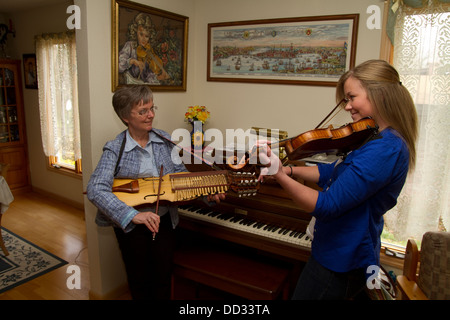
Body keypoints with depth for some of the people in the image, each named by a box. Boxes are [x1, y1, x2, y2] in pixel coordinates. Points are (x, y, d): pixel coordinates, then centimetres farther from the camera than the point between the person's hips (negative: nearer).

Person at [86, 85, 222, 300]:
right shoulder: (115, 149, -15)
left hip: (163, 219, 3)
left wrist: (207, 193, -12)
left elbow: (180, 173, 4)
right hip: (130, 225, -3)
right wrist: (133, 215, -36)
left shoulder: (165, 140, -3)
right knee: (139, 281, 15)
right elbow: (96, 190, -25)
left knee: (163, 277, 13)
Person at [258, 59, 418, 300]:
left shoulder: (384, 149, -27)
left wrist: (280, 175, -39)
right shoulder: (378, 139, 5)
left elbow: (327, 206, -32)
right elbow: (333, 173, 12)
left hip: (338, 262, -9)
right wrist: (290, 169, 1)